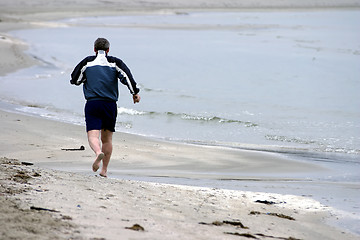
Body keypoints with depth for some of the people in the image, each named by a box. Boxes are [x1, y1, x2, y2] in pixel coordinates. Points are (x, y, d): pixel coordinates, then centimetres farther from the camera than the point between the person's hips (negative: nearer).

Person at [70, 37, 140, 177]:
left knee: (93, 135, -9)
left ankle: (98, 152, -42)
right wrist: (135, 92, -2)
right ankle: (104, 170, 17)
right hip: (110, 105, 2)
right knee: (107, 138, 14)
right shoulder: (115, 62, 5)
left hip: (92, 103, -1)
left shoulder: (87, 62, 6)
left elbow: (74, 80, 12)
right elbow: (126, 76, -8)